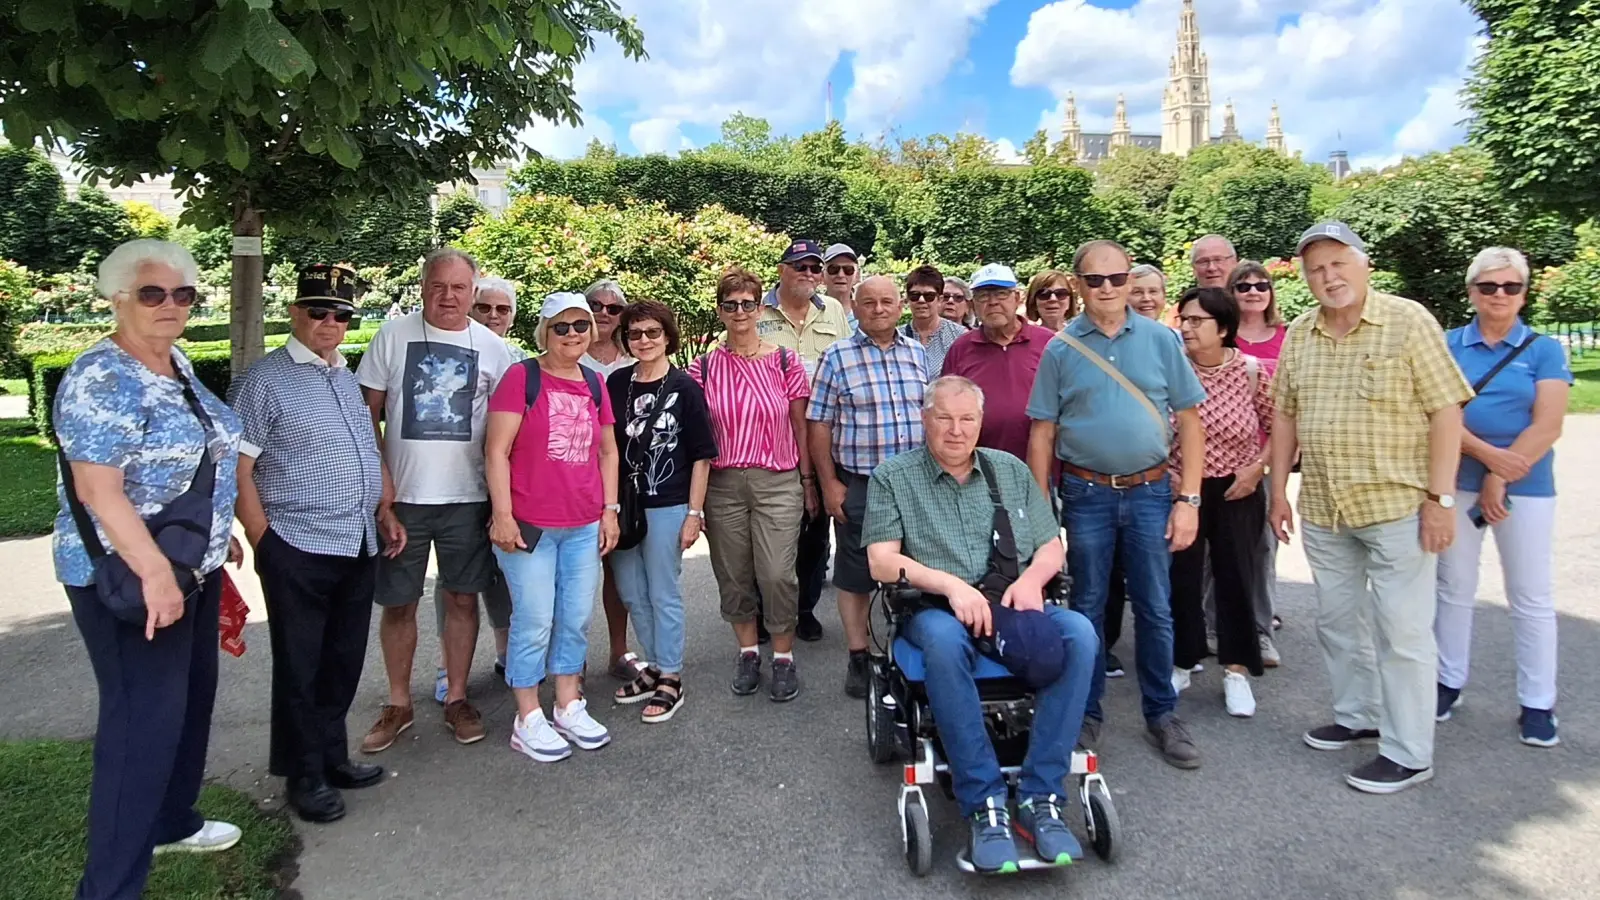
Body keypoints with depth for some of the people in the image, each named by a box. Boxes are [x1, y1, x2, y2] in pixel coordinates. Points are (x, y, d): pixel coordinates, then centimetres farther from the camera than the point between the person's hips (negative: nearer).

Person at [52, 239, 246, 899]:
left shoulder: (177, 365, 8)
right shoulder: (100, 379, -19)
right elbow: (98, 489, -25)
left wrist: (221, 531, 21)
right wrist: (154, 572, -30)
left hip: (193, 566, 9)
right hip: (130, 579, -9)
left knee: (193, 698, 19)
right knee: (144, 719, -4)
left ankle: (171, 820, 38)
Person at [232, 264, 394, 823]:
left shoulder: (351, 379, 14)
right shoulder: (266, 379, -7)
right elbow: (239, 468, -10)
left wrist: (387, 516, 13)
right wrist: (265, 543, -12)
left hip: (359, 546, 7)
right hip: (298, 549, -6)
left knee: (344, 661, 16)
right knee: (300, 668, 6)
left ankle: (332, 755, 33)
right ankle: (304, 776, 22)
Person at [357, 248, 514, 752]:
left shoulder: (492, 348, 4)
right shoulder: (393, 336, 1)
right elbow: (367, 414, 2)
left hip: (467, 498, 1)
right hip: (401, 497, 0)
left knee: (463, 598, 7)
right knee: (398, 603, 7)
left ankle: (456, 699, 22)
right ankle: (398, 705, 22)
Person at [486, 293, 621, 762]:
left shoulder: (595, 384, 10)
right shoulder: (521, 376, -6)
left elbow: (608, 451, 17)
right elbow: (496, 450, -10)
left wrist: (610, 509, 10)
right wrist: (502, 515, -15)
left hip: (583, 527, 5)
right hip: (528, 525, -5)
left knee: (577, 619, 12)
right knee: (535, 622, 1)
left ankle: (569, 707, 27)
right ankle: (528, 720, 16)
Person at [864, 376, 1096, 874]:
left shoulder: (1011, 470, 18)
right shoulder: (892, 477, 7)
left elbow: (1052, 547, 16)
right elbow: (882, 562, -3)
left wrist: (1032, 578, -8)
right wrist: (952, 585, -17)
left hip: (1015, 605, 3)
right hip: (936, 608, -3)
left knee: (1079, 632, -27)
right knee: (943, 640, -38)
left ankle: (1041, 796, -21)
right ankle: (984, 804, -29)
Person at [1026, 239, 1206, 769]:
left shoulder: (1160, 340, 2)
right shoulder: (1060, 349, 1)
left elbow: (1189, 422, 2)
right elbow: (1043, 433, 1)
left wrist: (1188, 500, -4)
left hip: (1150, 491, 1)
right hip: (1086, 495, 0)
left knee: (1155, 609, 8)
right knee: (1088, 607, 10)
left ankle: (1162, 715, 24)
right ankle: (1087, 713, 25)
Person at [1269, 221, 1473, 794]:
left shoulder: (1408, 322, -8)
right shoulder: (1298, 335, 7)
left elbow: (1446, 410, -10)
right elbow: (1284, 415, 12)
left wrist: (1440, 497, -14)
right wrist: (1279, 489, 10)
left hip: (1397, 505, -5)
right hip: (1322, 510, 6)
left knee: (1402, 630, 1)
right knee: (1337, 621, 16)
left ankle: (1408, 753, 13)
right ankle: (1357, 717, 34)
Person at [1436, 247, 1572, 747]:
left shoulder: (1544, 350, 0)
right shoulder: (1448, 345, 3)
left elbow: (1547, 427, -8)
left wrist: (1499, 481, -14)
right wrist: (1487, 454, -19)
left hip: (1525, 486, -1)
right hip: (1457, 482, 1)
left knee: (1530, 598, 5)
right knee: (1454, 588, 10)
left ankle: (1537, 704, 16)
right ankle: (1448, 682, 24)